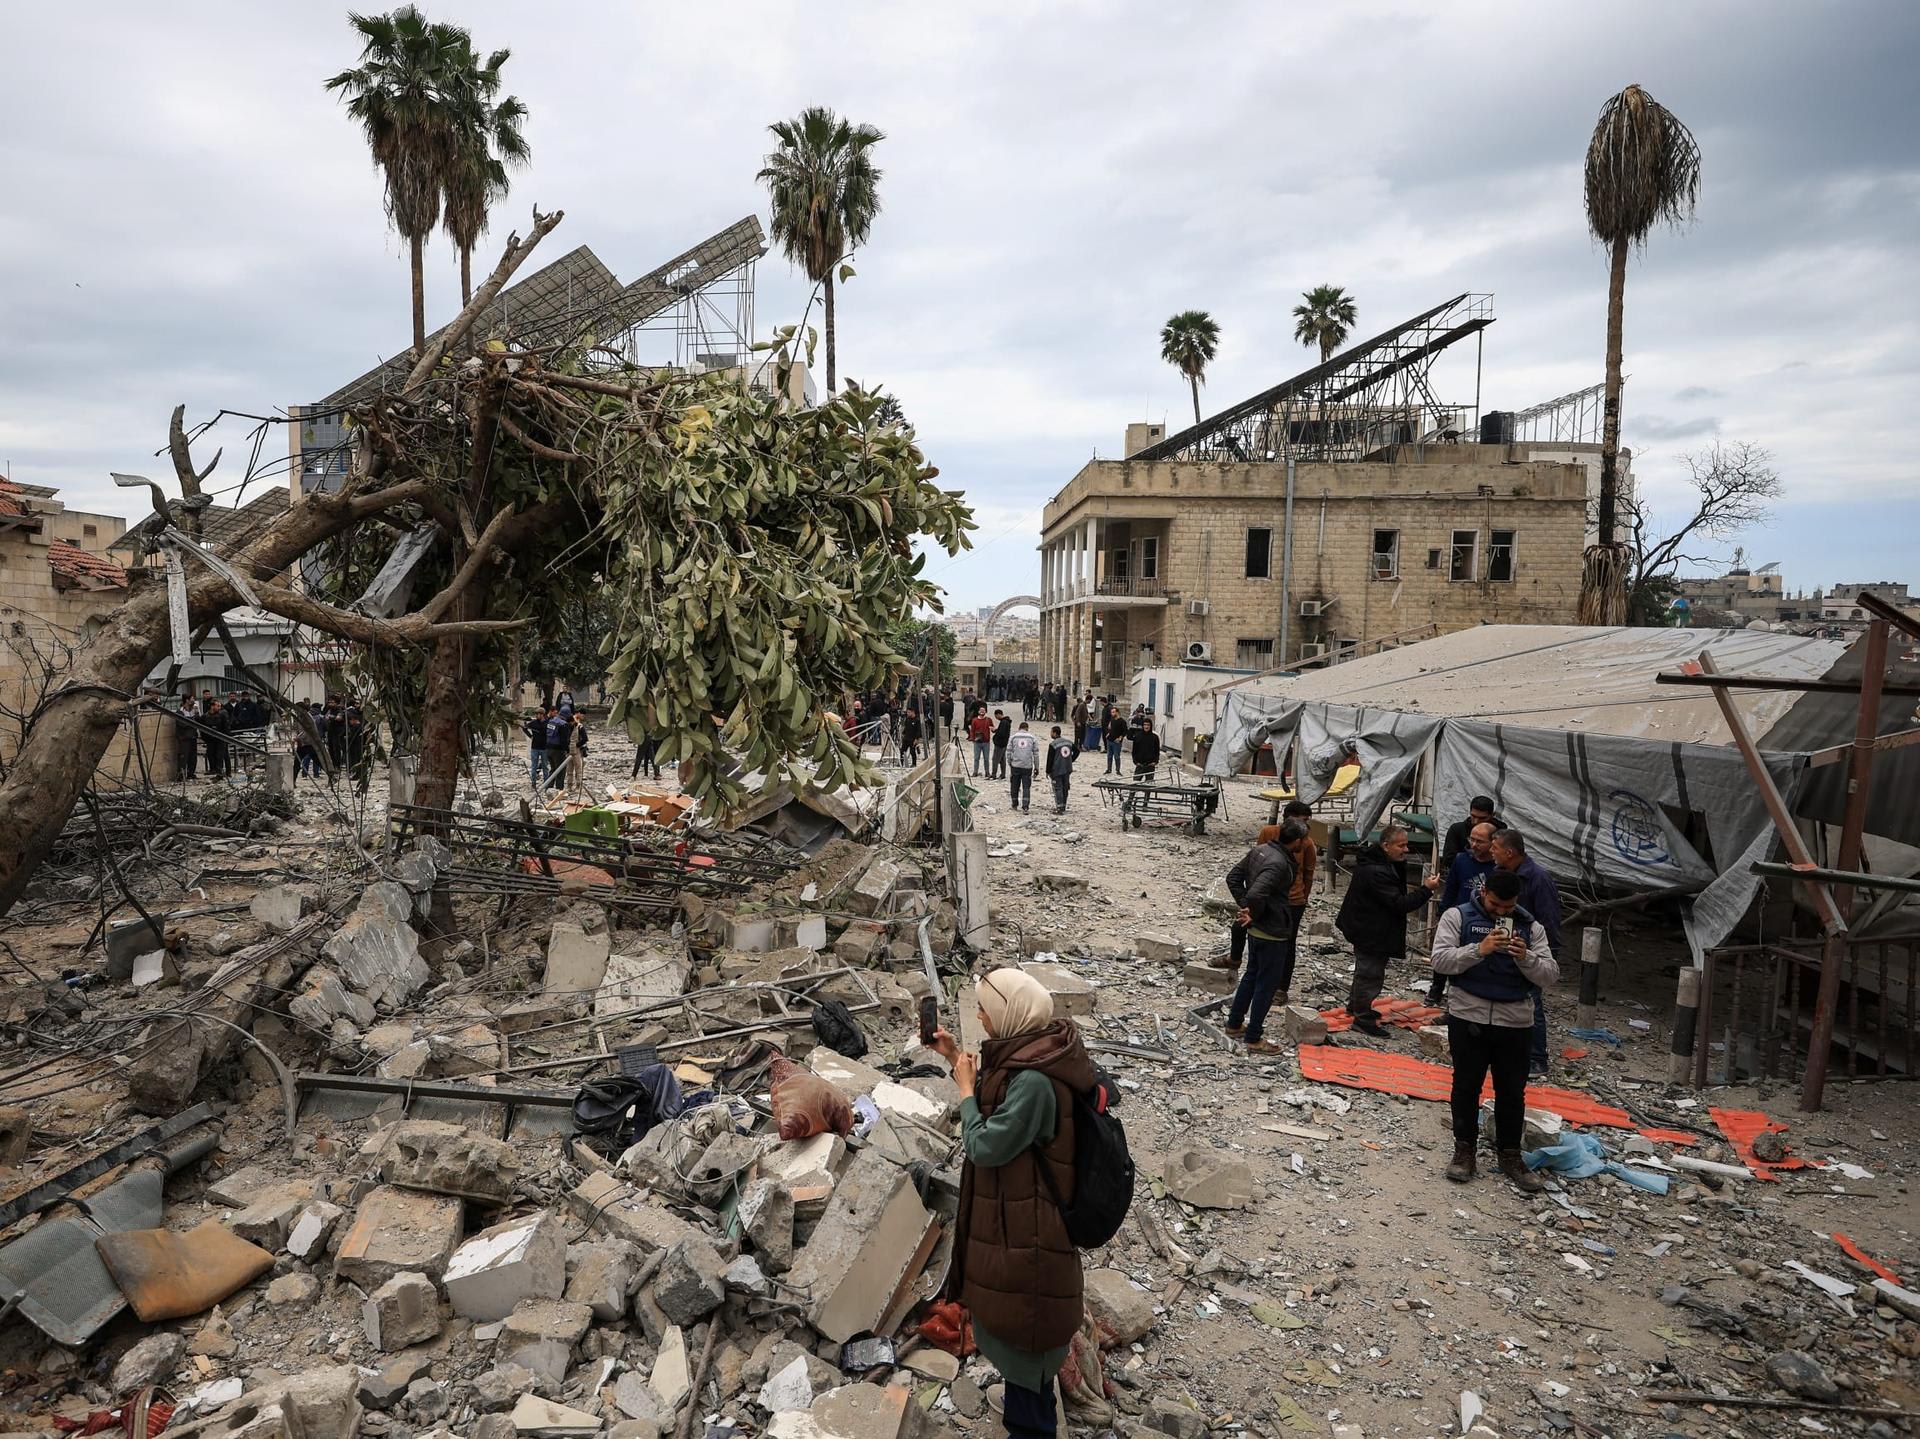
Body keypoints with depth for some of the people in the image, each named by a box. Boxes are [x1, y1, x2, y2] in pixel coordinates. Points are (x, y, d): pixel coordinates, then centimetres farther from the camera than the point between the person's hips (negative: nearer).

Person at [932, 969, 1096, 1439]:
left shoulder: (1034, 1080, -33)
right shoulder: (1030, 1051, -4)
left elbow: (984, 1146, -27)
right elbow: (998, 1100, 13)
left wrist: (965, 1088, -15)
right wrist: (957, 1058, 6)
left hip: (1024, 1225, -10)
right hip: (1016, 1210, 10)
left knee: (1020, 1333, 9)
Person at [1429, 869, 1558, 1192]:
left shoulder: (1531, 926, 4)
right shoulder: (1458, 916, -3)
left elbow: (1550, 975, -1)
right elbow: (1440, 960, -13)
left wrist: (1525, 957, -20)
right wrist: (1479, 950, -25)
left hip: (1515, 1020, 2)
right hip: (1468, 1016, -2)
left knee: (1512, 1090, 11)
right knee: (1467, 1085, 9)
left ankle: (1510, 1155, 25)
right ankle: (1464, 1149, 22)